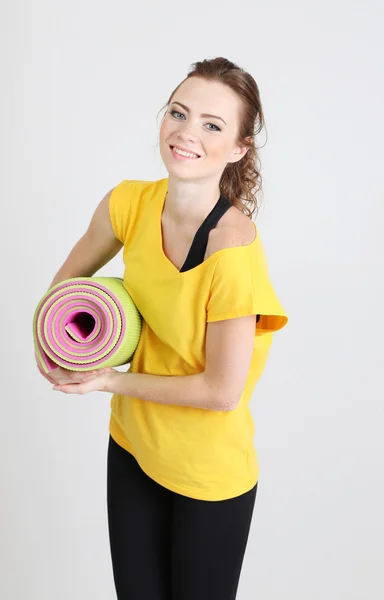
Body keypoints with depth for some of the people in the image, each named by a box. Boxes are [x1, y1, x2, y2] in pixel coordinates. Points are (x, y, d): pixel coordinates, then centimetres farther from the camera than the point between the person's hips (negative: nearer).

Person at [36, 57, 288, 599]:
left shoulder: (233, 250, -30)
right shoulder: (130, 203, -12)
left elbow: (221, 392, -22)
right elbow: (71, 274, 9)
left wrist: (109, 381, -15)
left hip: (210, 476, -5)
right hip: (131, 447, 5)